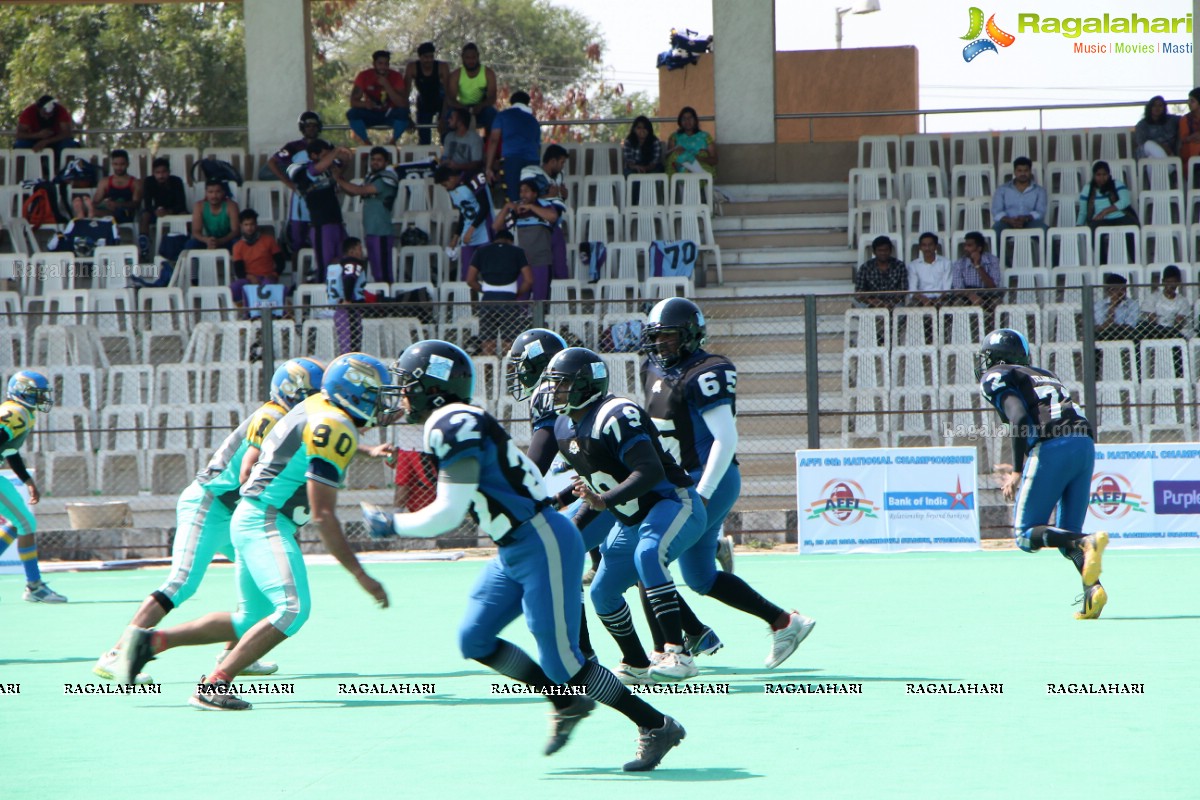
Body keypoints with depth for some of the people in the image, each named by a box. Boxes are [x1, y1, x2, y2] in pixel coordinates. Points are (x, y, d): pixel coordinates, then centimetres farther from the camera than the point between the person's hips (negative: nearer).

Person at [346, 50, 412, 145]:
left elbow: (402, 104, -22)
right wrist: (365, 104, -39)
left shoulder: (396, 76, -14)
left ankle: (393, 142, -11)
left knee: (403, 112, -34)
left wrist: (386, 86, -32)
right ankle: (367, 142, -12)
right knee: (352, 114, -29)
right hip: (371, 114, 1)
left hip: (389, 115, -1)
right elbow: (353, 102, -16)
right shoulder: (364, 76, -12)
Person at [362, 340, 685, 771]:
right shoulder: (455, 425, 12)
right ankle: (566, 703, 21)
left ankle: (656, 726, 4)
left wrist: (392, 525, -6)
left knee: (562, 662, -6)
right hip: (514, 553, 10)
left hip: (542, 547, -10)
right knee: (474, 641, 11)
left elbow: (448, 513, -18)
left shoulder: (453, 426, -17)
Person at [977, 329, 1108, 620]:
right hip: (1086, 445, 7)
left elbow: (1019, 418, -7)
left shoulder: (995, 378, 11)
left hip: (1052, 447, -7)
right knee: (1066, 535, 14)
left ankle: (1087, 543, -25)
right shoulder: (1044, 375, 32)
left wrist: (1017, 472, -7)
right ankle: (1092, 588, -13)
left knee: (1026, 535, 1)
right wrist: (1025, 468, 36)